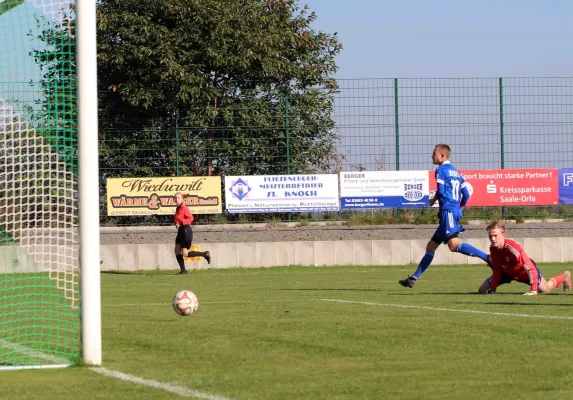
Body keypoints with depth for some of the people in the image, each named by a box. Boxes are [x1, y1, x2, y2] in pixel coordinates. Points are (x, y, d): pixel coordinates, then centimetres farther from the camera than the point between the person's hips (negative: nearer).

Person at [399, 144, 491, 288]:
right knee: (431, 246, 13)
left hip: (448, 211, -10)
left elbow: (441, 191, -11)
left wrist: (433, 200, 9)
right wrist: (460, 210, 31)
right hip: (456, 211, 10)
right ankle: (413, 278, 16)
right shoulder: (456, 172, 22)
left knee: (454, 245, -25)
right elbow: (466, 194, 20)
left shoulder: (441, 170, -2)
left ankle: (488, 258, -34)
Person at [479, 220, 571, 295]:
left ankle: (565, 276, 45)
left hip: (524, 272, -5)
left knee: (545, 289, 13)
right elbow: (497, 269, -7)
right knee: (482, 289, 3)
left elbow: (530, 268, -42)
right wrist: (492, 288, -11)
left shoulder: (512, 247, -43)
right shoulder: (492, 249, -24)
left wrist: (533, 290, -45)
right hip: (508, 272, 5)